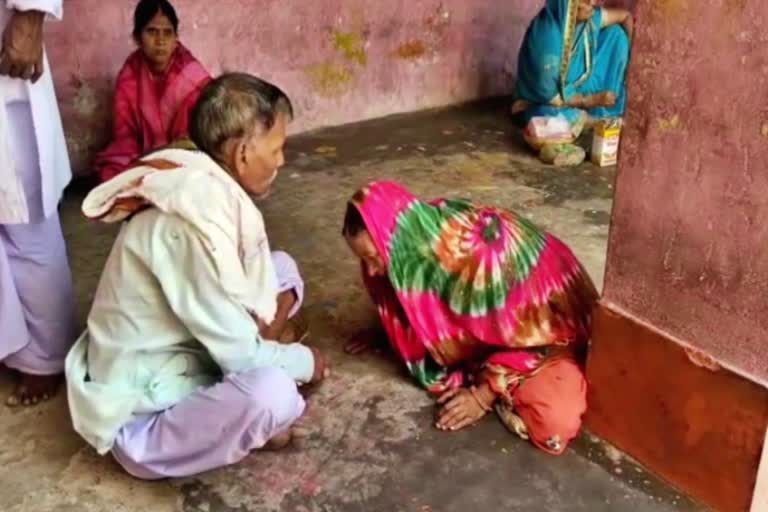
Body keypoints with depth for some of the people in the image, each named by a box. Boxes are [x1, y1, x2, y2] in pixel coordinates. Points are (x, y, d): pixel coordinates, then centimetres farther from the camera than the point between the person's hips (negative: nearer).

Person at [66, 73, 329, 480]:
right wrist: (304, 361, -9)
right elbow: (240, 352, -28)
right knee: (271, 393, -37)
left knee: (281, 267, 8)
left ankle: (243, 418, 6)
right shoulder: (194, 221, -33)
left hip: (184, 352, 10)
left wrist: (274, 307, -11)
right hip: (139, 409, -9)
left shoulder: (209, 186, -4)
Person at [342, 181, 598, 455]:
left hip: (549, 325, -7)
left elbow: (531, 335, -24)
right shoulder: (421, 235, -18)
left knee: (555, 426, -27)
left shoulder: (479, 256, -38)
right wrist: (383, 332, 11)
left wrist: (483, 394, -20)